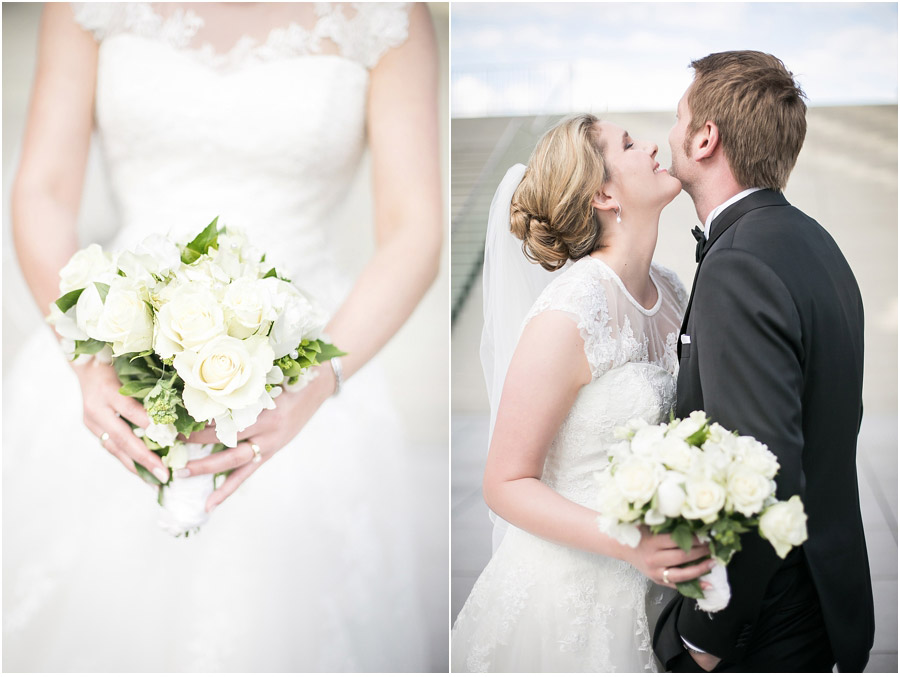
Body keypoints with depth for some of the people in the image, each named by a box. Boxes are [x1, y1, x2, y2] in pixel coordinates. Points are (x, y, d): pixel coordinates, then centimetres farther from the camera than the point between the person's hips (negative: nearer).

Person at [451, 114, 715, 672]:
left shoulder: (670, 288, 0)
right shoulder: (568, 317, -22)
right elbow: (507, 485, -17)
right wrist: (627, 543, -28)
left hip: (655, 584, 7)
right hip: (572, 588, -7)